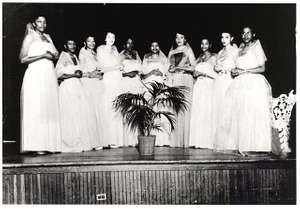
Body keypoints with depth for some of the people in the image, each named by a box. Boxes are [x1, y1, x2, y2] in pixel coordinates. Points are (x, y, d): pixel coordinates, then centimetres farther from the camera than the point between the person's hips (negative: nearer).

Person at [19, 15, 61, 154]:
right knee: (36, 109, -9)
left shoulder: (47, 37, 20)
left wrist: (53, 55, -6)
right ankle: (37, 145, -10)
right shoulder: (30, 37, 4)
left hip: (50, 76, 6)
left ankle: (50, 144, 1)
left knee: (51, 109, 0)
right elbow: (23, 59, -4)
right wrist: (43, 55, -9)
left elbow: (56, 54, 17)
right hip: (35, 75, -6)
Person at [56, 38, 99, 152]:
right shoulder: (63, 57, -4)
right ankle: (72, 144, -1)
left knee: (83, 115, 2)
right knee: (71, 116, -7)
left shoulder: (75, 57, 19)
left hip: (78, 87, 8)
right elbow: (58, 74, -13)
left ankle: (84, 142, 6)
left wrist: (79, 74, 7)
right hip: (68, 87, -7)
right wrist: (73, 75, -11)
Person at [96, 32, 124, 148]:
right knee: (110, 109, -10)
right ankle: (111, 140, -9)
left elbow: (120, 65, 18)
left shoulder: (115, 50, 22)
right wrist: (117, 67, -4)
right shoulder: (101, 50, 5)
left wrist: (121, 67, -4)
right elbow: (102, 68, -3)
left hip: (118, 80, 5)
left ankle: (118, 140, 0)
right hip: (109, 80, -5)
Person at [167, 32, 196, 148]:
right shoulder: (171, 52, 19)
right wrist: (170, 69, -2)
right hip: (173, 81, 3)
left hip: (185, 80, -3)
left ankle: (184, 139, -5)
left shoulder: (188, 50, 9)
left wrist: (180, 67, -8)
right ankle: (174, 140, 0)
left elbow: (193, 68, 2)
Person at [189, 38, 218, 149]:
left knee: (206, 112, -8)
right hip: (198, 86, 6)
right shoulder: (200, 57, 20)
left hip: (208, 87, -6)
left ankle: (206, 141, -5)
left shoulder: (213, 57, 2)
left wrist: (203, 73, -5)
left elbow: (215, 74, -7)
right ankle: (197, 141, 3)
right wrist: (199, 73, -3)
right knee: (196, 113, 1)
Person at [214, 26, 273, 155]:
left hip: (253, 84, -6)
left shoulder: (256, 47, 5)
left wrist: (244, 71, -10)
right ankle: (237, 145, -4)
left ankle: (248, 145, -11)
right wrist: (234, 71, 2)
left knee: (250, 114, -11)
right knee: (236, 114, -4)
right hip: (239, 84, 6)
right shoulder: (240, 49, 22)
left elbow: (262, 68, -4)